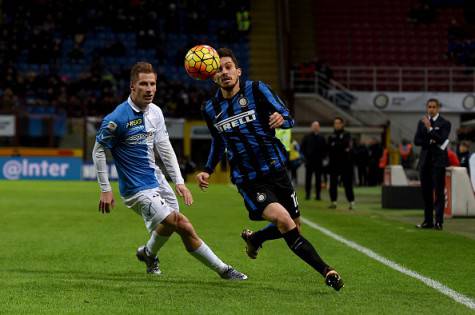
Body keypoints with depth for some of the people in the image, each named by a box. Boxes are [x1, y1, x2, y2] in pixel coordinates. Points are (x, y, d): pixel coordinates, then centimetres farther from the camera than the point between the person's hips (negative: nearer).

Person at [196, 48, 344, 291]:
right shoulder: (211, 109, 2)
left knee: (293, 229, 12)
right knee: (283, 220, -24)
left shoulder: (256, 90, -5)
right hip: (248, 180, -1)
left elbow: (288, 118, -7)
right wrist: (207, 171, 10)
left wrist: (281, 119, -30)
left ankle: (253, 239, 42)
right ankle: (326, 271, -22)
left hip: (276, 171, 1)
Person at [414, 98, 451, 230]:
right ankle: (428, 221, 11)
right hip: (425, 160, 5)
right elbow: (416, 140, 5)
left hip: (438, 160, -5)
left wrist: (430, 128, -21)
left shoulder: (444, 123, -1)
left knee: (439, 191, -7)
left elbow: (441, 139, -15)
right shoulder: (422, 122, 13)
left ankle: (439, 221, -8)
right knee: (426, 192, 6)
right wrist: (430, 142, -9)